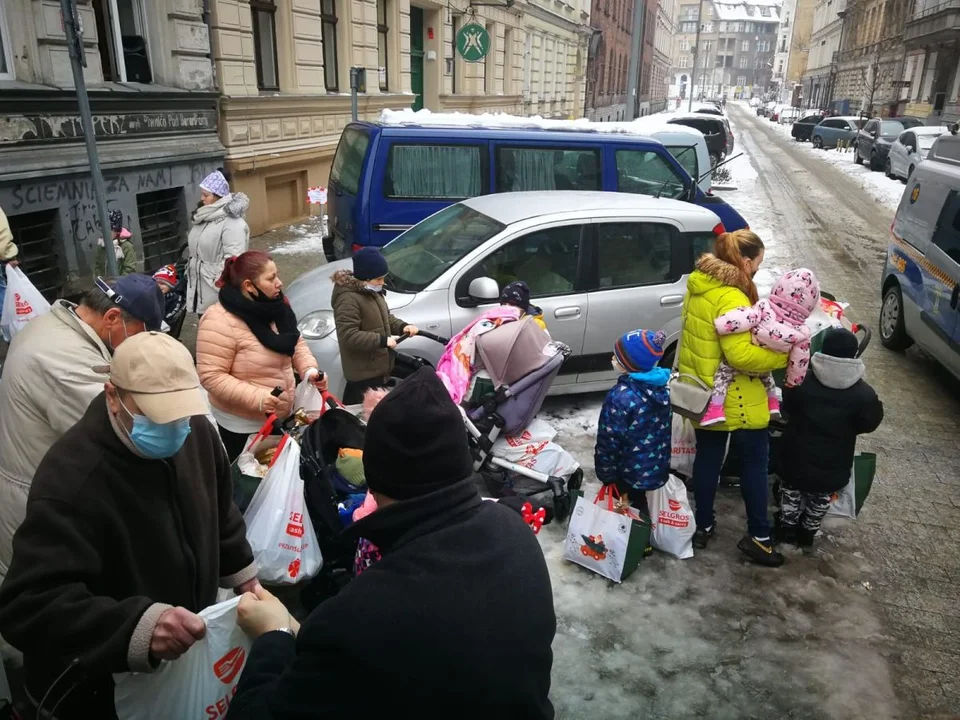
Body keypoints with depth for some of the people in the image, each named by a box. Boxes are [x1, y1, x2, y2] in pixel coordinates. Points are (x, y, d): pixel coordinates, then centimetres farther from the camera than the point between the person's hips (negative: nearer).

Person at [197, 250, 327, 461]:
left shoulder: (274, 307, -1)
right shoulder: (220, 322, -25)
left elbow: (296, 344, 9)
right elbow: (211, 375, -25)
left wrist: (310, 370, -10)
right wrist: (256, 398, -32)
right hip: (243, 426, -7)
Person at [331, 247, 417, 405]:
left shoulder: (373, 292, 10)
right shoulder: (348, 299, -23)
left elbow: (385, 317, 21)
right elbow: (349, 336, -28)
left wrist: (402, 326, 1)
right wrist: (383, 340, -27)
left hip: (376, 367, 10)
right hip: (363, 373, -10)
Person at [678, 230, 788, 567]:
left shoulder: (699, 284, 3)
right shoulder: (732, 299, -25)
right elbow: (740, 355, -29)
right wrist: (783, 356, -18)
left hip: (702, 392, 8)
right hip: (733, 399, -8)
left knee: (707, 457, 17)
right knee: (756, 460, 8)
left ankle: (703, 526, 28)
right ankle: (758, 536, 17)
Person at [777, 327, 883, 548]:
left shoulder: (801, 381, -17)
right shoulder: (864, 395, -18)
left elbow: (787, 408, -3)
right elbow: (869, 424, -4)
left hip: (798, 455, 0)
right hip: (833, 463, 0)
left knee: (792, 489, 22)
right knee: (821, 497, 22)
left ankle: (788, 528, 32)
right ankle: (807, 532, 36)